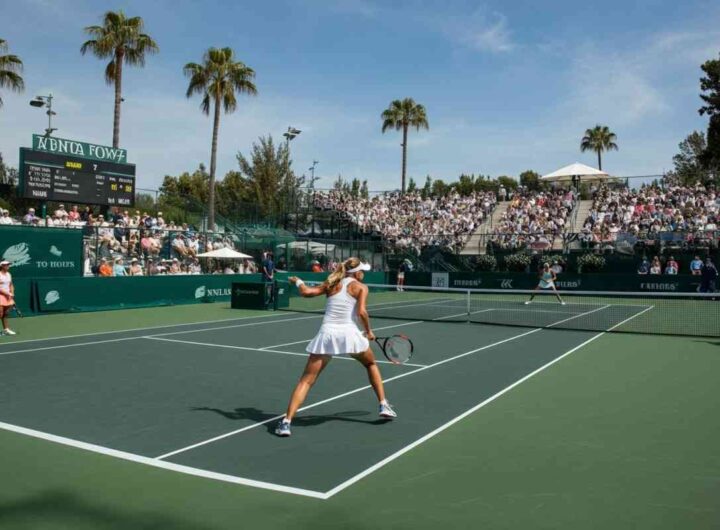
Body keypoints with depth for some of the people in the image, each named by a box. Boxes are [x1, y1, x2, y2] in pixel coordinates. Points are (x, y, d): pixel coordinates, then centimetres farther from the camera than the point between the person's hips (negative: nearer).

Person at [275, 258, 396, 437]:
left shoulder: (332, 284, 15)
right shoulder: (361, 287, 6)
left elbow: (306, 292, 6)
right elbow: (361, 312, -9)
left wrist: (298, 281, 26)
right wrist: (369, 331, 6)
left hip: (326, 333, 2)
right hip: (349, 333, -2)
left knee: (306, 380, 3)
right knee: (371, 364, 28)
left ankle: (286, 422, -8)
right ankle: (384, 406, 25)